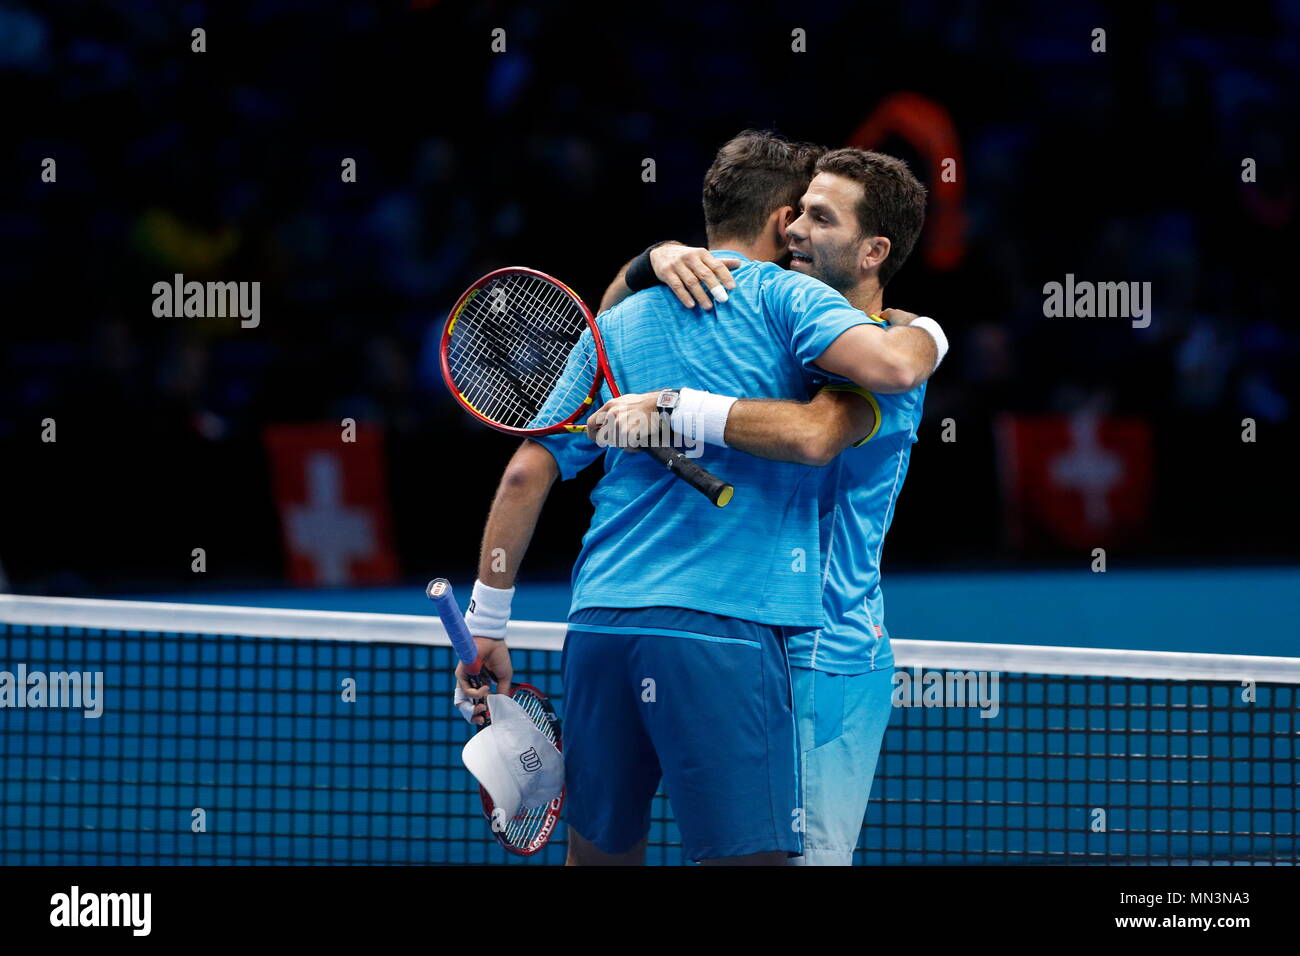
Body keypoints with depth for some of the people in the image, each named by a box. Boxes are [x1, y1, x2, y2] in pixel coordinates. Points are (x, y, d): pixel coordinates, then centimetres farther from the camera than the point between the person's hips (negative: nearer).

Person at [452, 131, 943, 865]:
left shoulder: (618, 324, 20)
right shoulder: (785, 297, 3)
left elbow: (528, 473, 16)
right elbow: (890, 367, -16)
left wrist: (487, 626, 20)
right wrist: (927, 334, 8)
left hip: (600, 622, 6)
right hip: (722, 629, -6)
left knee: (602, 849, 15)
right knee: (750, 854, -7)